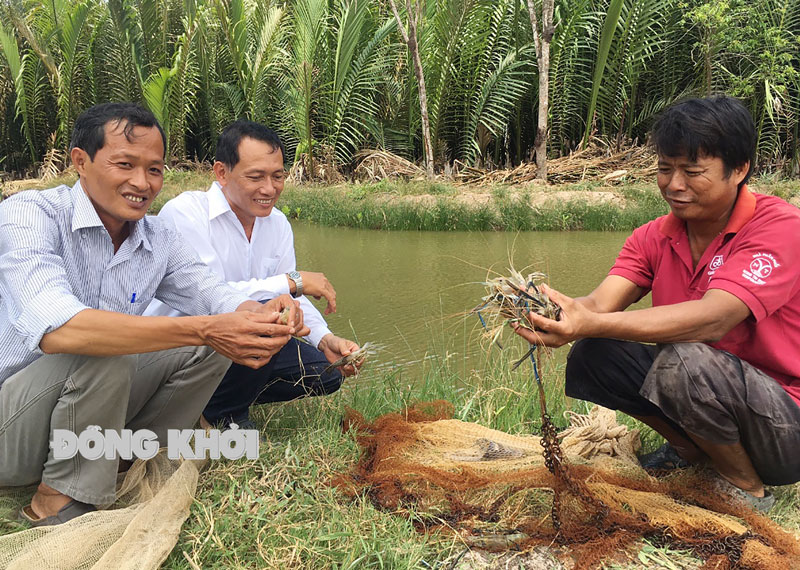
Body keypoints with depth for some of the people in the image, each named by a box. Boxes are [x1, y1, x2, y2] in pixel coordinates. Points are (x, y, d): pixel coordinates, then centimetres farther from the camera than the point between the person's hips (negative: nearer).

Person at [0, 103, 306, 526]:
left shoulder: (159, 240, 0)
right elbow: (56, 328, -37)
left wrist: (264, 314, -34)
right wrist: (204, 329, -45)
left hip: (96, 403, 6)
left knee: (208, 346, -8)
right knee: (103, 355, -33)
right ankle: (59, 502, -12)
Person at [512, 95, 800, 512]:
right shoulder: (654, 237, 1)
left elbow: (714, 318, -34)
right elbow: (601, 302, -15)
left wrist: (592, 324, -46)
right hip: (706, 386, 6)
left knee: (685, 362, -34)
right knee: (591, 356, -12)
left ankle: (746, 489, -6)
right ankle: (693, 451, 7)